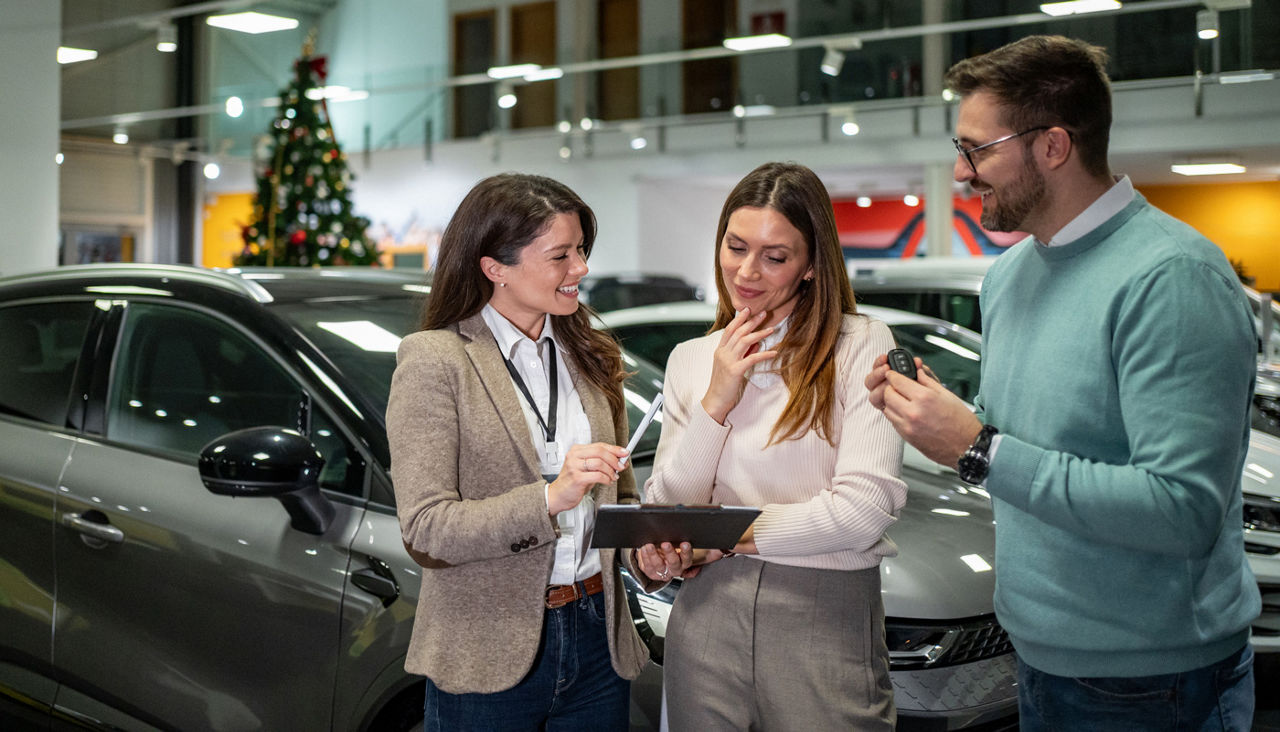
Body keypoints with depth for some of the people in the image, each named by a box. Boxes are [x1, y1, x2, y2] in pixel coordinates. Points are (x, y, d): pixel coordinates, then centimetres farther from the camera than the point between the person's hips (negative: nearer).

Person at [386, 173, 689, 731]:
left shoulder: (590, 358, 11)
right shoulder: (433, 361, -9)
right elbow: (425, 531, -16)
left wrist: (647, 554, -3)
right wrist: (550, 498, -27)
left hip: (597, 642, 5)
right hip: (489, 660, -5)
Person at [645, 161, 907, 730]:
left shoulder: (861, 347, -7)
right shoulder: (690, 360, 10)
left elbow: (863, 511, -15)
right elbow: (664, 511, 5)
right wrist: (716, 401, -7)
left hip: (826, 618, -3)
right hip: (707, 615, 4)